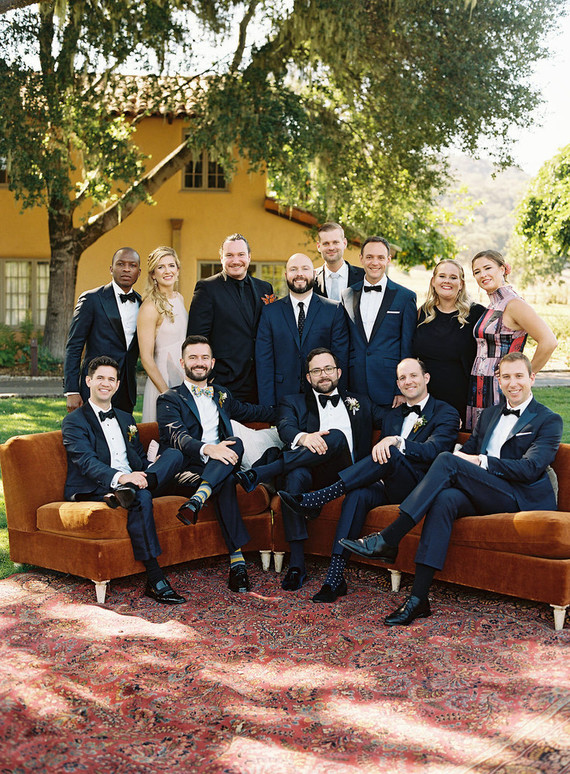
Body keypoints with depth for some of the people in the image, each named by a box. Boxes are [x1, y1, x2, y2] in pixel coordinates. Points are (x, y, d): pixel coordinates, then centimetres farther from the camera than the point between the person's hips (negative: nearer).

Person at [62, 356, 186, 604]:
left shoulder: (126, 419, 27)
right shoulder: (74, 421, 5)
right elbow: (87, 463, -11)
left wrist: (146, 473, -3)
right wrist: (120, 478, -30)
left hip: (131, 480, 6)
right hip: (94, 489, -6)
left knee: (174, 454, -17)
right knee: (141, 497, -37)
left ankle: (125, 492, -38)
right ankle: (155, 579, -35)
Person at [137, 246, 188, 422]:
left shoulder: (179, 298, 7)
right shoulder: (150, 307, -16)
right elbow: (146, 359, -17)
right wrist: (167, 393, -18)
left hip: (185, 376, 8)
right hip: (163, 378, -7)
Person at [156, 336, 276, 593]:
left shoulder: (222, 395, 25)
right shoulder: (169, 399, 6)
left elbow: (250, 412, 41)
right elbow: (177, 437, -12)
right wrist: (207, 449, -32)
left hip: (219, 466, 4)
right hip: (186, 469, -4)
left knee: (236, 443, -31)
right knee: (226, 482, -34)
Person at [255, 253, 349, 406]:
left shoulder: (334, 310, 3)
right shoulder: (270, 312, 5)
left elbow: (341, 359, 0)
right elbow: (264, 362, 1)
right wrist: (268, 408, -7)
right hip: (283, 398, 0)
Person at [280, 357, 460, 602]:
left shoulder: (446, 413, 7)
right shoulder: (391, 416, 25)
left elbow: (433, 451, -11)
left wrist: (396, 442, -27)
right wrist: (378, 476, -2)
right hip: (389, 487, 5)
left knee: (391, 453, -33)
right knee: (358, 494, -30)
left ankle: (315, 500, -37)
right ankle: (335, 576, -35)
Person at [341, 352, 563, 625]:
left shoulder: (549, 421, 6)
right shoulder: (489, 414, 26)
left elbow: (530, 468, -8)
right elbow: (467, 450, 19)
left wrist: (480, 461, -14)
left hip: (520, 498, -5)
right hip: (481, 495, 5)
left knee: (447, 460, -26)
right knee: (445, 498, -32)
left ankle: (387, 540, -28)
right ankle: (418, 598, -36)